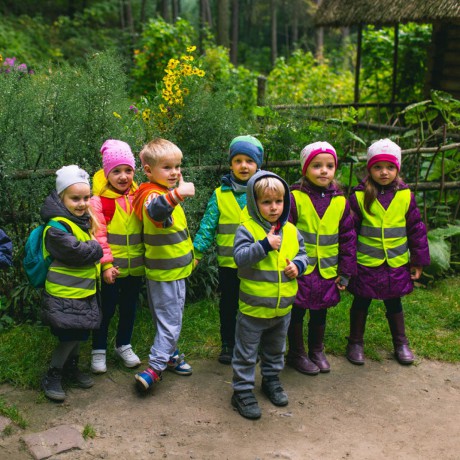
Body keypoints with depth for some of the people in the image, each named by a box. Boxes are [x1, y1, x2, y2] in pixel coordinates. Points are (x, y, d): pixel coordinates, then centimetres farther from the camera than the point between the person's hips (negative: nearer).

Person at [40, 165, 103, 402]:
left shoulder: (83, 220, 8)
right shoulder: (57, 228, -22)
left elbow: (94, 247, 26)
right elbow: (79, 253, -29)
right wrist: (97, 248, -10)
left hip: (84, 292, 9)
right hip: (65, 296, -9)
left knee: (80, 334, 18)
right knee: (69, 337, -3)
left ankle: (71, 368, 37)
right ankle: (51, 378, 14)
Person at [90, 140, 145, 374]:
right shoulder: (99, 200, -13)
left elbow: (146, 228, 9)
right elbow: (98, 236, -14)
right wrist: (106, 264, -18)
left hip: (135, 267, 4)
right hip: (112, 268, -4)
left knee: (129, 308, 17)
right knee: (107, 309, 8)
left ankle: (124, 345, 36)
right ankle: (98, 350, 25)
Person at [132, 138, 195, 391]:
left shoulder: (165, 191, 10)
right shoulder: (153, 194, -24)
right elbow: (155, 210, -52)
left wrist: (179, 188, 20)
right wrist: (177, 193, -66)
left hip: (172, 269, 10)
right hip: (167, 273, -10)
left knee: (166, 318, 23)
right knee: (170, 321, -3)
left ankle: (170, 354, 38)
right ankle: (155, 367, 2)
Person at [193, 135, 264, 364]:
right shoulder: (220, 194, -2)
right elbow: (207, 227, -1)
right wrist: (196, 252, -6)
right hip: (228, 262, 0)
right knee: (228, 305, 14)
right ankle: (227, 345, 31)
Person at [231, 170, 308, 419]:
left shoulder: (291, 231, 1)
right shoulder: (247, 229, -16)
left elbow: (302, 254, 12)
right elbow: (240, 257, -26)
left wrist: (298, 265, -9)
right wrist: (265, 245, -34)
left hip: (283, 307, 6)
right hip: (254, 307, -5)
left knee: (275, 349, 25)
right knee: (246, 353, 8)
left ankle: (271, 380, 45)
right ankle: (242, 391, 21)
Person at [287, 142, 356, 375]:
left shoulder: (340, 201, 1)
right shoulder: (295, 198, -12)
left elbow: (348, 237, 6)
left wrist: (346, 272, 5)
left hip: (327, 272, 4)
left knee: (320, 314, 19)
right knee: (296, 314, 10)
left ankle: (317, 351, 39)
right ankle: (296, 354, 29)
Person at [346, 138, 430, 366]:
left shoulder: (405, 196, -3)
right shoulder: (359, 196, -9)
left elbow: (416, 229, 4)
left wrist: (418, 260, 6)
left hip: (397, 264, 2)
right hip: (366, 264, -2)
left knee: (394, 303, 18)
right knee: (361, 304, 13)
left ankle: (401, 343, 34)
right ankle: (355, 343, 29)